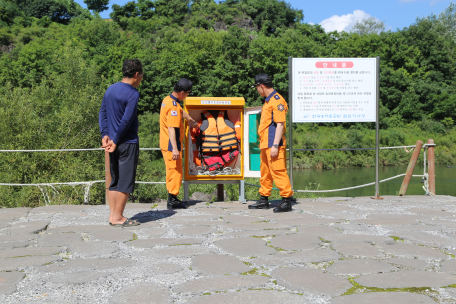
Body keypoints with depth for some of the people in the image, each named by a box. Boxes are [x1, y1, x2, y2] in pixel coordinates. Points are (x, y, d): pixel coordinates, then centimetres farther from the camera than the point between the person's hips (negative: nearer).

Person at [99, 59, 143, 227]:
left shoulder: (110, 89, 11)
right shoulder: (132, 93, -13)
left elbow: (102, 113, 10)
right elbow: (127, 120, -17)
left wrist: (105, 135, 4)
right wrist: (116, 141, -10)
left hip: (115, 143, 8)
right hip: (128, 143, -7)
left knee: (114, 180, 13)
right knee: (125, 181, 0)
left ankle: (112, 215, 17)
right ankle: (118, 217, 3)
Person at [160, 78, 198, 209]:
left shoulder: (167, 99, 10)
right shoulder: (174, 106, -22)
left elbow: (181, 111, 28)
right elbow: (171, 128, -28)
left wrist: (191, 120, 42)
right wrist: (175, 149, -32)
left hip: (165, 144, 10)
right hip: (171, 146, -10)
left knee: (172, 172, 17)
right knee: (175, 171, -2)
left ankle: (172, 198, 26)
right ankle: (172, 201, 4)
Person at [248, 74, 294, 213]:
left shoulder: (277, 100, -13)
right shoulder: (268, 101, 19)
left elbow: (280, 124, -19)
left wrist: (275, 145, -23)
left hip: (273, 145, -10)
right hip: (265, 144, 10)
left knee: (278, 171, -10)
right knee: (265, 172, 16)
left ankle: (287, 200, -4)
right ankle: (264, 200, 25)